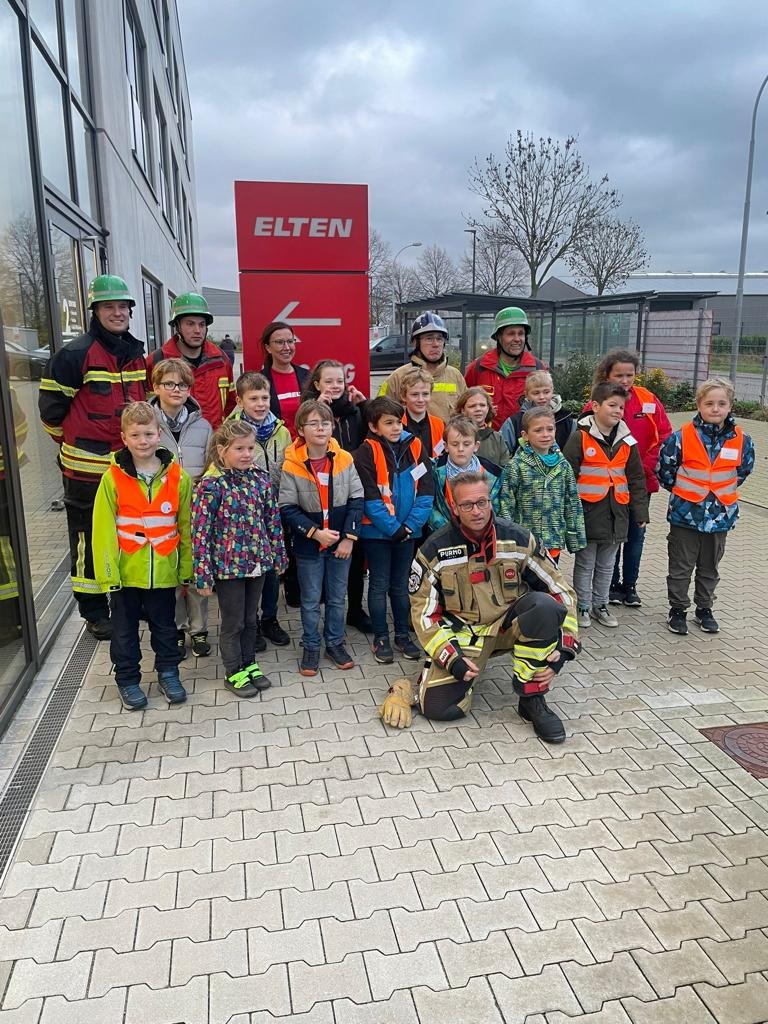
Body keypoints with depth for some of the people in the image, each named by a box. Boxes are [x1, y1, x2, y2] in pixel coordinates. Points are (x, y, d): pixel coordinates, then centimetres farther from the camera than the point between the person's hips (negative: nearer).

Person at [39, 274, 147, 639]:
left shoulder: (137, 354, 11)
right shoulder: (76, 354, -11)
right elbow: (51, 406, -6)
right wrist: (75, 443, 3)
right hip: (87, 468, -6)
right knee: (90, 538, 4)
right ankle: (94, 611, 16)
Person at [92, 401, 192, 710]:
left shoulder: (177, 477, -4)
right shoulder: (113, 478, -8)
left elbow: (186, 526, 1)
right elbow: (103, 528, -7)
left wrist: (187, 569, 2)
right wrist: (108, 572, -11)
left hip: (163, 571, 1)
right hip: (125, 571, -1)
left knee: (165, 626, 16)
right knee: (125, 629, 14)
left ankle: (168, 673, 33)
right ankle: (127, 680, 30)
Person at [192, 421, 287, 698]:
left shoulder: (260, 479, -1)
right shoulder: (210, 485, -16)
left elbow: (272, 520, 7)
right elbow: (201, 532, -15)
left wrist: (278, 555, 9)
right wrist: (204, 576, -14)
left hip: (257, 563, 5)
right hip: (228, 566, -5)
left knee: (251, 619, 19)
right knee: (233, 622, 10)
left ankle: (249, 665, 36)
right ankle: (234, 673, 27)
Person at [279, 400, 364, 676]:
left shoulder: (345, 460, -6)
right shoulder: (292, 466, -13)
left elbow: (356, 500, -3)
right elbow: (287, 508, -12)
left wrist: (349, 537, -9)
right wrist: (315, 532, -18)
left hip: (341, 543, 2)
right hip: (308, 545, -2)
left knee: (337, 597, 15)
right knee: (310, 600, 11)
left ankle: (335, 643, 32)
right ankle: (310, 647, 27)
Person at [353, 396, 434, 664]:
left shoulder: (415, 448, -1)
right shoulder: (366, 452, -12)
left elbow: (426, 492, -3)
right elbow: (370, 498, -15)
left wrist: (410, 525, -11)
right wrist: (393, 528, -16)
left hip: (408, 530, 3)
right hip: (376, 532, -3)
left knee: (401, 584, 15)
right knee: (379, 585, 8)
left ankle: (403, 635, 27)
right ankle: (381, 638, 20)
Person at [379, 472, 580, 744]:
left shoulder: (518, 539, -9)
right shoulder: (434, 550, -11)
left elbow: (560, 590, -6)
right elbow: (424, 611, -6)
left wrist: (562, 649, -16)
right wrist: (451, 659, -17)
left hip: (509, 625, 2)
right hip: (462, 633, -1)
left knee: (545, 604, -31)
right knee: (439, 708, -22)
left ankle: (532, 700, -16)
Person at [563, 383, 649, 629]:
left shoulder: (627, 441, 6)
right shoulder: (580, 438, -11)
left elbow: (636, 479, 11)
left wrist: (640, 512, 9)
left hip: (616, 513, 5)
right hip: (588, 511, -5)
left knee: (606, 565, 16)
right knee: (585, 563, 8)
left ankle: (600, 604, 31)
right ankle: (583, 607, 21)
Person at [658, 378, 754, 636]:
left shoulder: (741, 440, -5)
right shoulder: (681, 437, -12)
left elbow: (743, 470, 13)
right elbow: (665, 470, -1)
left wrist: (723, 492, 11)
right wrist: (683, 492, 6)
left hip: (720, 516, 3)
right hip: (685, 515, -2)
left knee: (709, 568, 17)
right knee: (681, 568, 8)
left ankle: (704, 610, 32)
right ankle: (677, 610, 21)